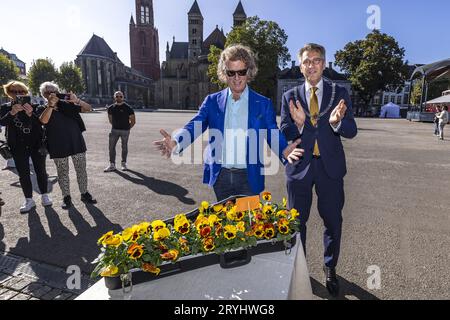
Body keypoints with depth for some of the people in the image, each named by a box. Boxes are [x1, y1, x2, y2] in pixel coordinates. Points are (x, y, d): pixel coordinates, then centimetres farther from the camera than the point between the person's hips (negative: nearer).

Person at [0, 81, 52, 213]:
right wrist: (12, 113, -30)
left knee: (41, 171, 6)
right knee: (23, 174, 3)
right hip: (18, 146, 1)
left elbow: (40, 123, -7)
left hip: (36, 144, -1)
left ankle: (44, 195, 20)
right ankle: (29, 200, 13)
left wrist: (31, 114, -26)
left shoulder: (33, 106, 2)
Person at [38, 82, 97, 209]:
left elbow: (88, 108, -2)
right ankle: (66, 197, 21)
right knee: (62, 173, 8)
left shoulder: (68, 104, 5)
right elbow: (43, 120, -18)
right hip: (58, 147, -1)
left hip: (77, 143, 1)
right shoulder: (44, 109, 3)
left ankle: (84, 193, 21)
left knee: (81, 170, 7)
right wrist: (50, 105, -27)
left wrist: (77, 100, -19)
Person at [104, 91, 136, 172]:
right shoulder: (111, 108, 5)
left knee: (124, 147, 5)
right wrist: (115, 126, 13)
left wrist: (128, 128, 3)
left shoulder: (127, 108, -7)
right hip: (114, 130, 4)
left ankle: (124, 164, 19)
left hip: (125, 130, -3)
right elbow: (110, 119, 19)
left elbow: (133, 121, -2)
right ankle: (112, 165, 5)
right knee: (111, 147, -1)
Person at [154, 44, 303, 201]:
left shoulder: (263, 104, 2)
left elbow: (273, 135, -4)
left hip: (249, 177, -1)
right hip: (220, 176, 2)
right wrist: (175, 142, -27)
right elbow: (195, 126, -7)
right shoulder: (212, 101, 5)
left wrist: (284, 151, -27)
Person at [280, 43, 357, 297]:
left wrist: (337, 121, -27)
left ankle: (330, 268, 37)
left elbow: (351, 131, -6)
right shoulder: (290, 97, 2)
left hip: (330, 166, 0)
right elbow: (284, 135, -5)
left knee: (333, 221, 11)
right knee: (297, 221, 13)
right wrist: (297, 123, -26)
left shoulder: (339, 93, 1)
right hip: (300, 166, 0)